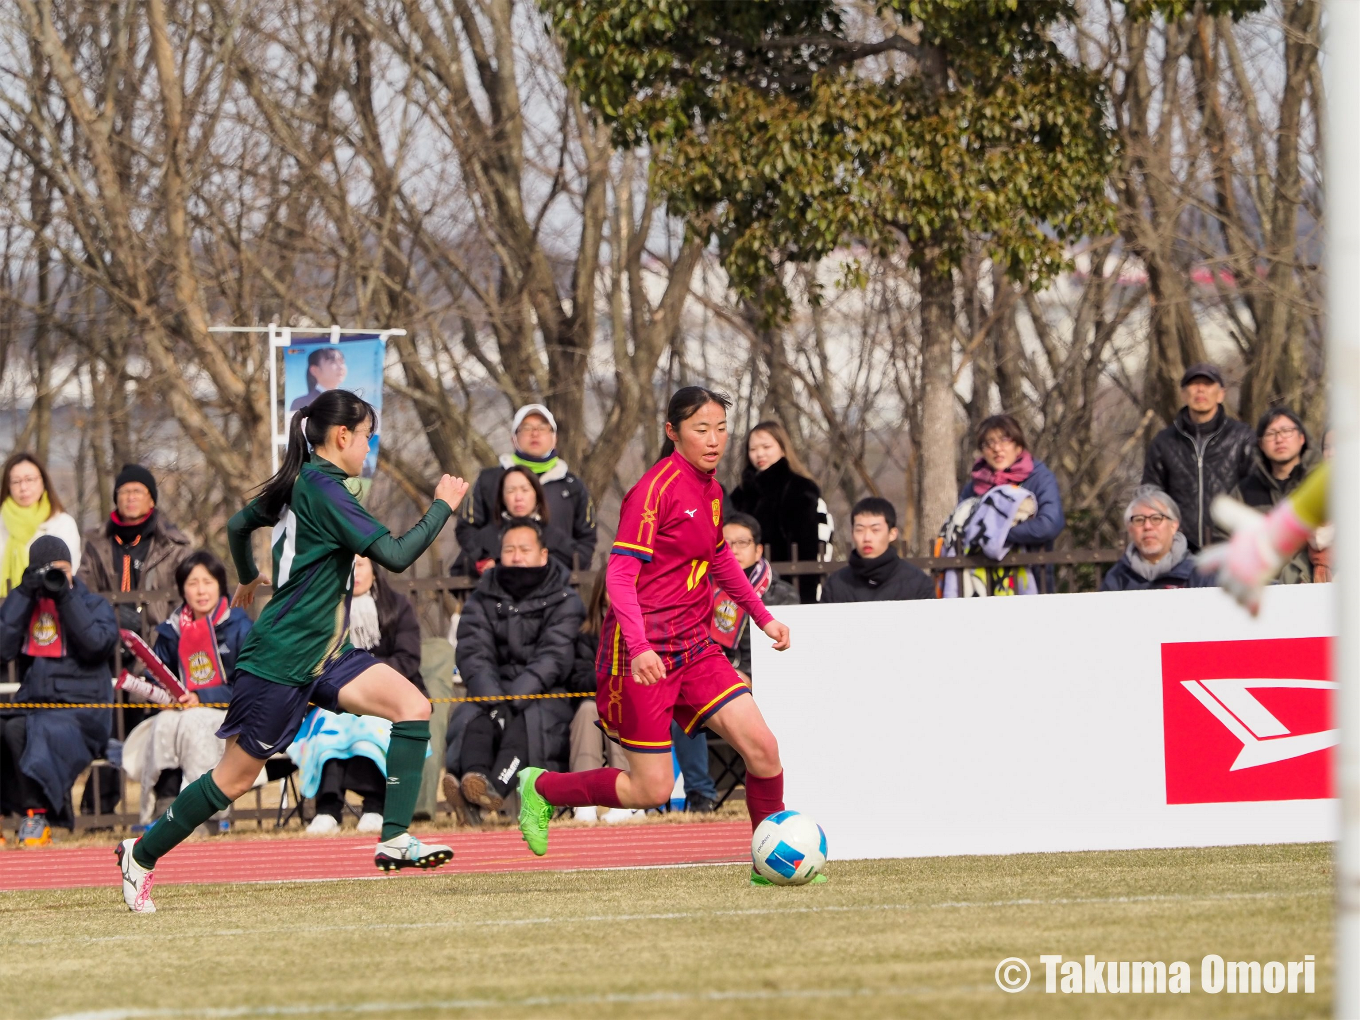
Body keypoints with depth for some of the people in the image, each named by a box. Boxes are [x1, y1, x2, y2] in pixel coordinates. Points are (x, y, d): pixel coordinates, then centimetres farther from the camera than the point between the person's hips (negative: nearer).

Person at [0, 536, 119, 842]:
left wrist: (65, 596, -11)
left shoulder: (94, 605, 9)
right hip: (32, 706, 4)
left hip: (80, 708, -4)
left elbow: (96, 644, -13)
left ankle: (38, 816, -27)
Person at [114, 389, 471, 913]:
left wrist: (248, 579, 44)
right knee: (236, 776, 2)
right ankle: (142, 854, 20)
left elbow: (238, 524, 26)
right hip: (280, 662, -9)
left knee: (413, 706, -10)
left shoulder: (300, 485, 10)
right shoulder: (324, 491, -19)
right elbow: (397, 555, -25)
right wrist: (443, 505, -12)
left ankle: (395, 839, -14)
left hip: (322, 654, 9)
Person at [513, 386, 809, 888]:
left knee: (762, 748, -7)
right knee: (651, 790, -5)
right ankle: (541, 788, 17)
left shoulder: (709, 489, 10)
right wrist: (640, 647, -33)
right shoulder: (657, 487, -15)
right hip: (643, 652, -7)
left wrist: (763, 616, 28)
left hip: (694, 648, 7)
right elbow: (619, 577, -20)